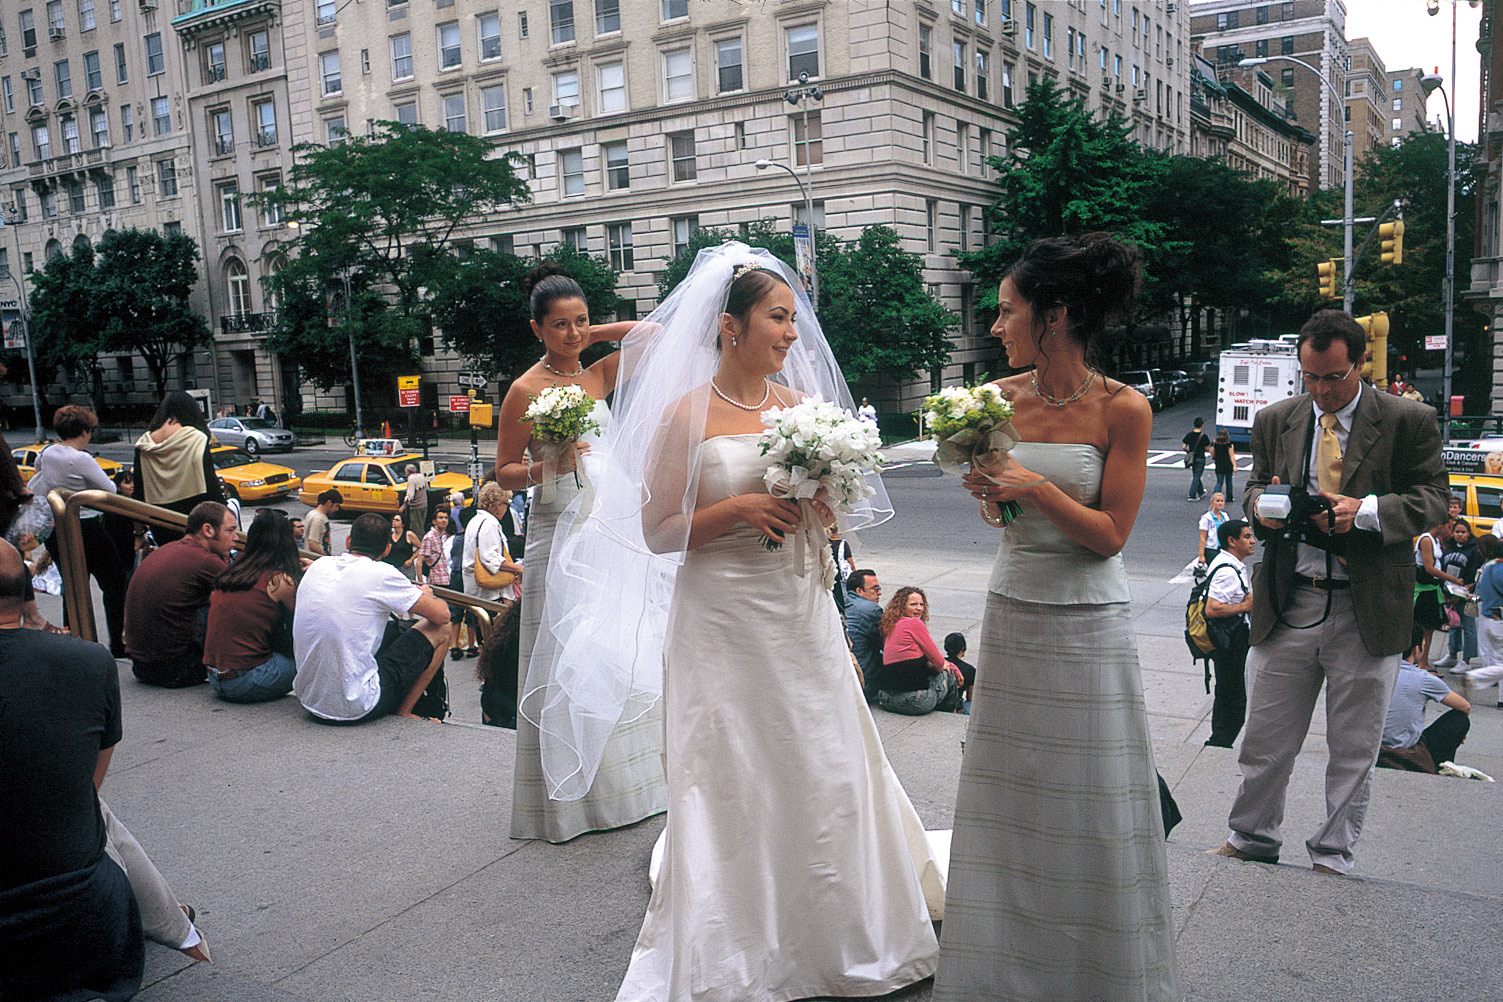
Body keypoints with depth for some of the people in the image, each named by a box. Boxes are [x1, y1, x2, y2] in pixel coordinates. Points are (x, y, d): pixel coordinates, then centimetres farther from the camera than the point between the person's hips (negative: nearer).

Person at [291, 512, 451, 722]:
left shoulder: (318, 566, 6)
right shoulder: (381, 574, -12)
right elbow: (442, 615, -4)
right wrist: (426, 596, 18)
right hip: (356, 708, -7)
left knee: (394, 628, 26)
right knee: (440, 629, 6)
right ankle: (402, 714, 12)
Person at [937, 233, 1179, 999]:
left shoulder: (1122, 409, -11)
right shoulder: (1002, 397, 0)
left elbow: (1110, 534, -11)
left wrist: (1035, 488, -22)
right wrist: (986, 489, -13)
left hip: (1087, 627, -4)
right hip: (1012, 613, 4)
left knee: (1090, 809, 7)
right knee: (1010, 794, 14)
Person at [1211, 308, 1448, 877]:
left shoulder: (1409, 421, -2)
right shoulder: (1275, 421, 7)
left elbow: (1433, 498, -2)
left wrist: (1366, 510, -20)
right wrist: (1264, 505, -10)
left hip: (1368, 612, -2)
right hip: (1286, 605, 2)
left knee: (1353, 750, 11)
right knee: (1264, 738, 10)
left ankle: (1333, 857, 28)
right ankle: (1252, 839, 29)